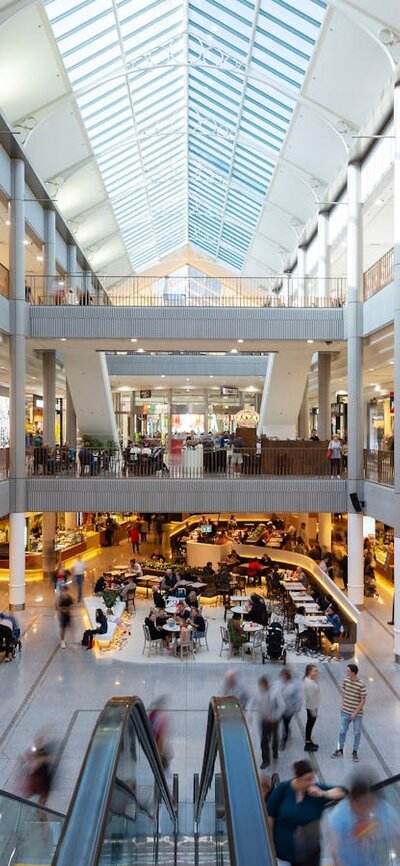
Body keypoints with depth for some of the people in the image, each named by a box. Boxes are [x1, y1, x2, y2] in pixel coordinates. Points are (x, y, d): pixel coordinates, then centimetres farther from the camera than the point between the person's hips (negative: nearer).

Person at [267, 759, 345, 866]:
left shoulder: (317, 790, -13)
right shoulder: (282, 789, -17)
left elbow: (342, 792, -19)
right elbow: (270, 815, -11)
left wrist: (322, 794, -30)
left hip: (308, 850, 1)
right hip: (283, 847, -1)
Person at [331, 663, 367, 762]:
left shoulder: (361, 685, -21)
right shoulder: (346, 681, -6)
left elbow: (363, 700, -15)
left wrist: (355, 713, -15)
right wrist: (342, 706, 7)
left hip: (357, 714, -4)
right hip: (345, 712, 4)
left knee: (357, 733, 12)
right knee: (342, 731, 12)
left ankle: (355, 752, 31)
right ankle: (340, 750, 29)